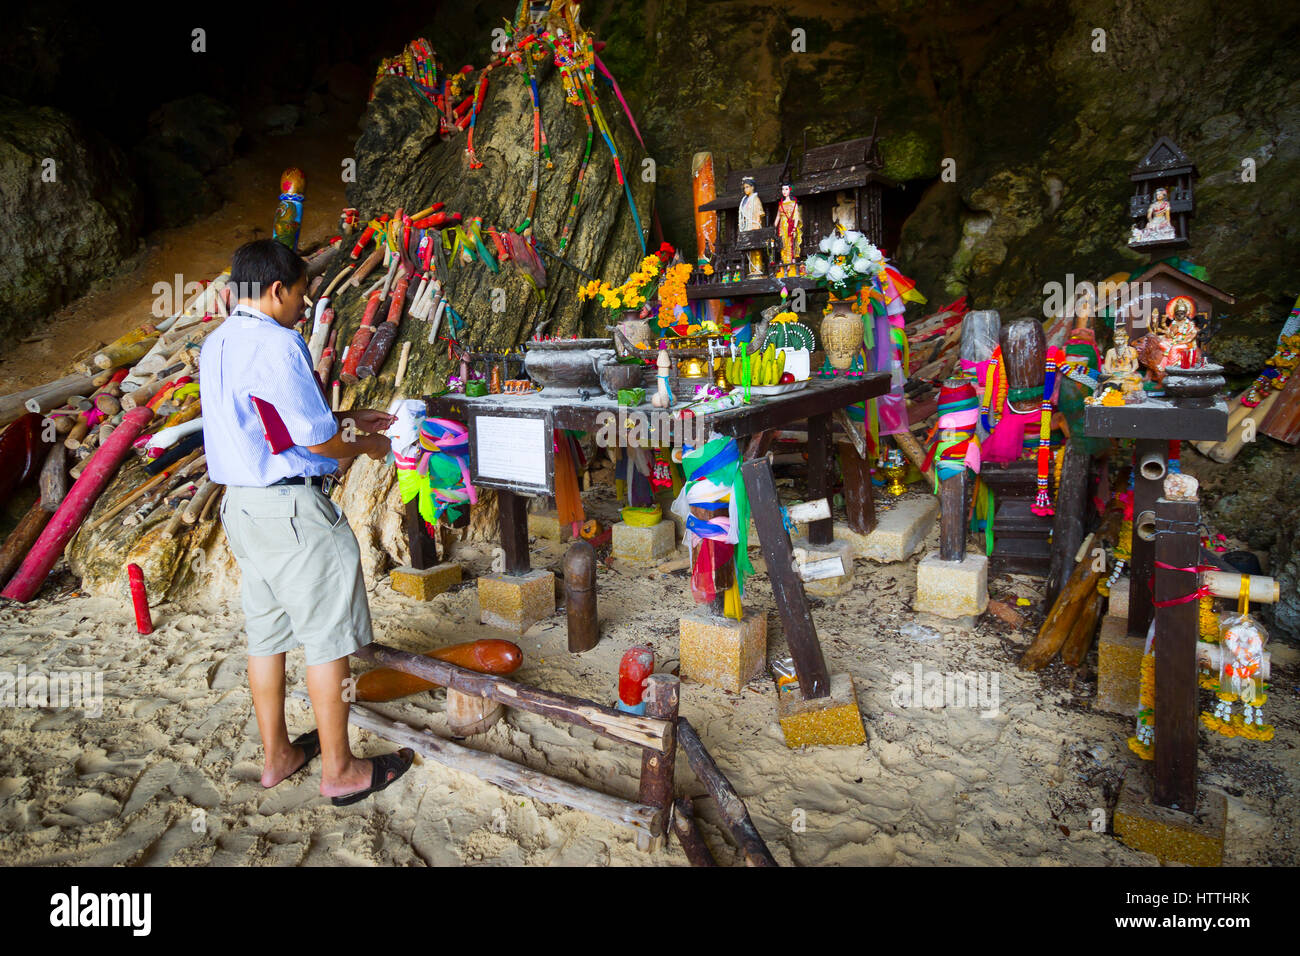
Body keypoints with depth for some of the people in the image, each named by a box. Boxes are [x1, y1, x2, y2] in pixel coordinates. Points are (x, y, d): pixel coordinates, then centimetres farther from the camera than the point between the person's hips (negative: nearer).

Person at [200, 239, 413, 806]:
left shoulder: (217, 344, 11)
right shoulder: (277, 345, -18)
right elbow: (317, 440, -18)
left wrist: (346, 417, 18)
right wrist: (365, 446, 1)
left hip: (240, 503, 9)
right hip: (292, 509, -9)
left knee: (266, 634, 18)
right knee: (327, 638, 3)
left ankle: (277, 755, 33)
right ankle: (339, 770, 16)